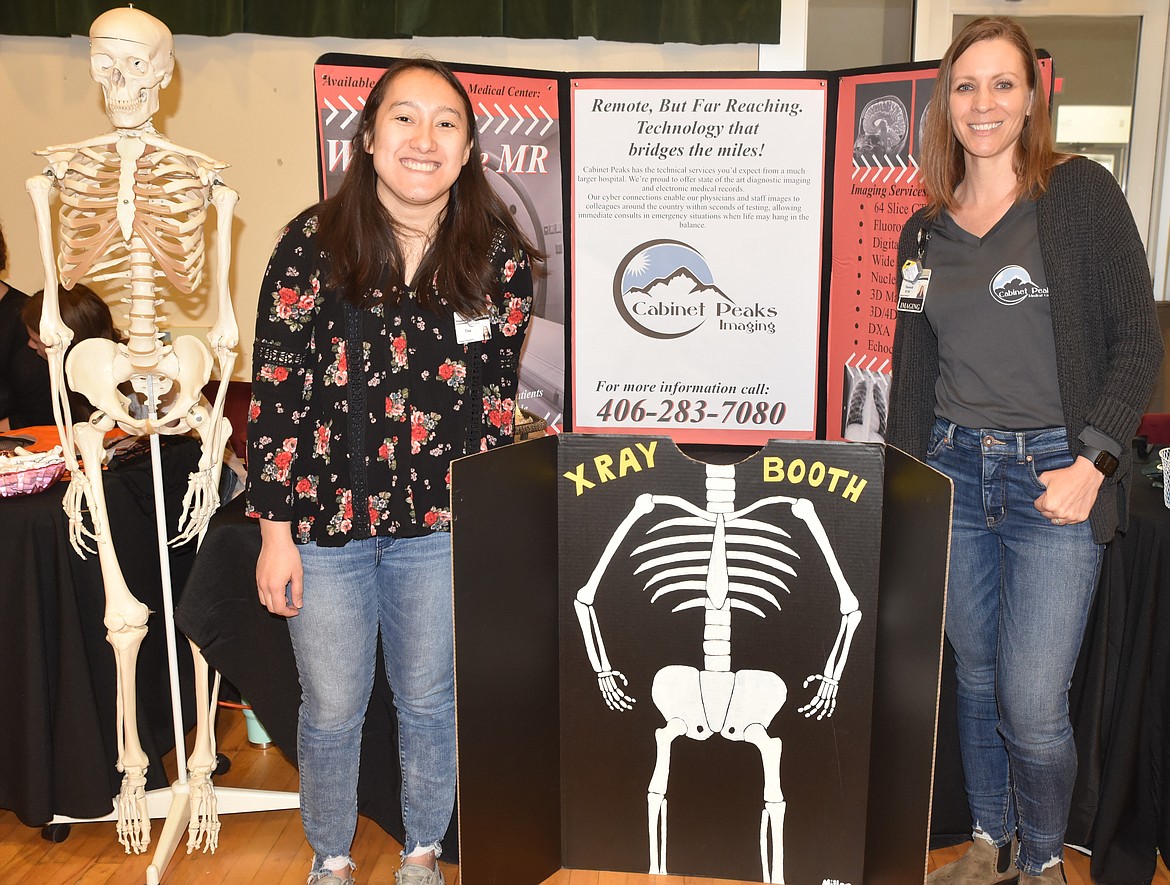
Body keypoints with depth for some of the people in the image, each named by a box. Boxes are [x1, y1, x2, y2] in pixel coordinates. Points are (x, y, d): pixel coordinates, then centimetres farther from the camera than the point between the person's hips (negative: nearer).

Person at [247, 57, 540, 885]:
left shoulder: (498, 254, -3)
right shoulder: (313, 244, -9)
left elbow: (499, 390, 3)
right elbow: (276, 392, -7)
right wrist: (276, 531, -7)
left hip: (443, 524, 1)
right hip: (328, 517, -1)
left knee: (432, 701, 16)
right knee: (332, 709, 13)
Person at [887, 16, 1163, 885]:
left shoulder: (1081, 193, -2)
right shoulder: (925, 230, 10)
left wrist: (1092, 463, -14)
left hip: (1052, 473, -4)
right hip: (953, 471, 4)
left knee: (1032, 706, -4)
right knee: (976, 679, 13)